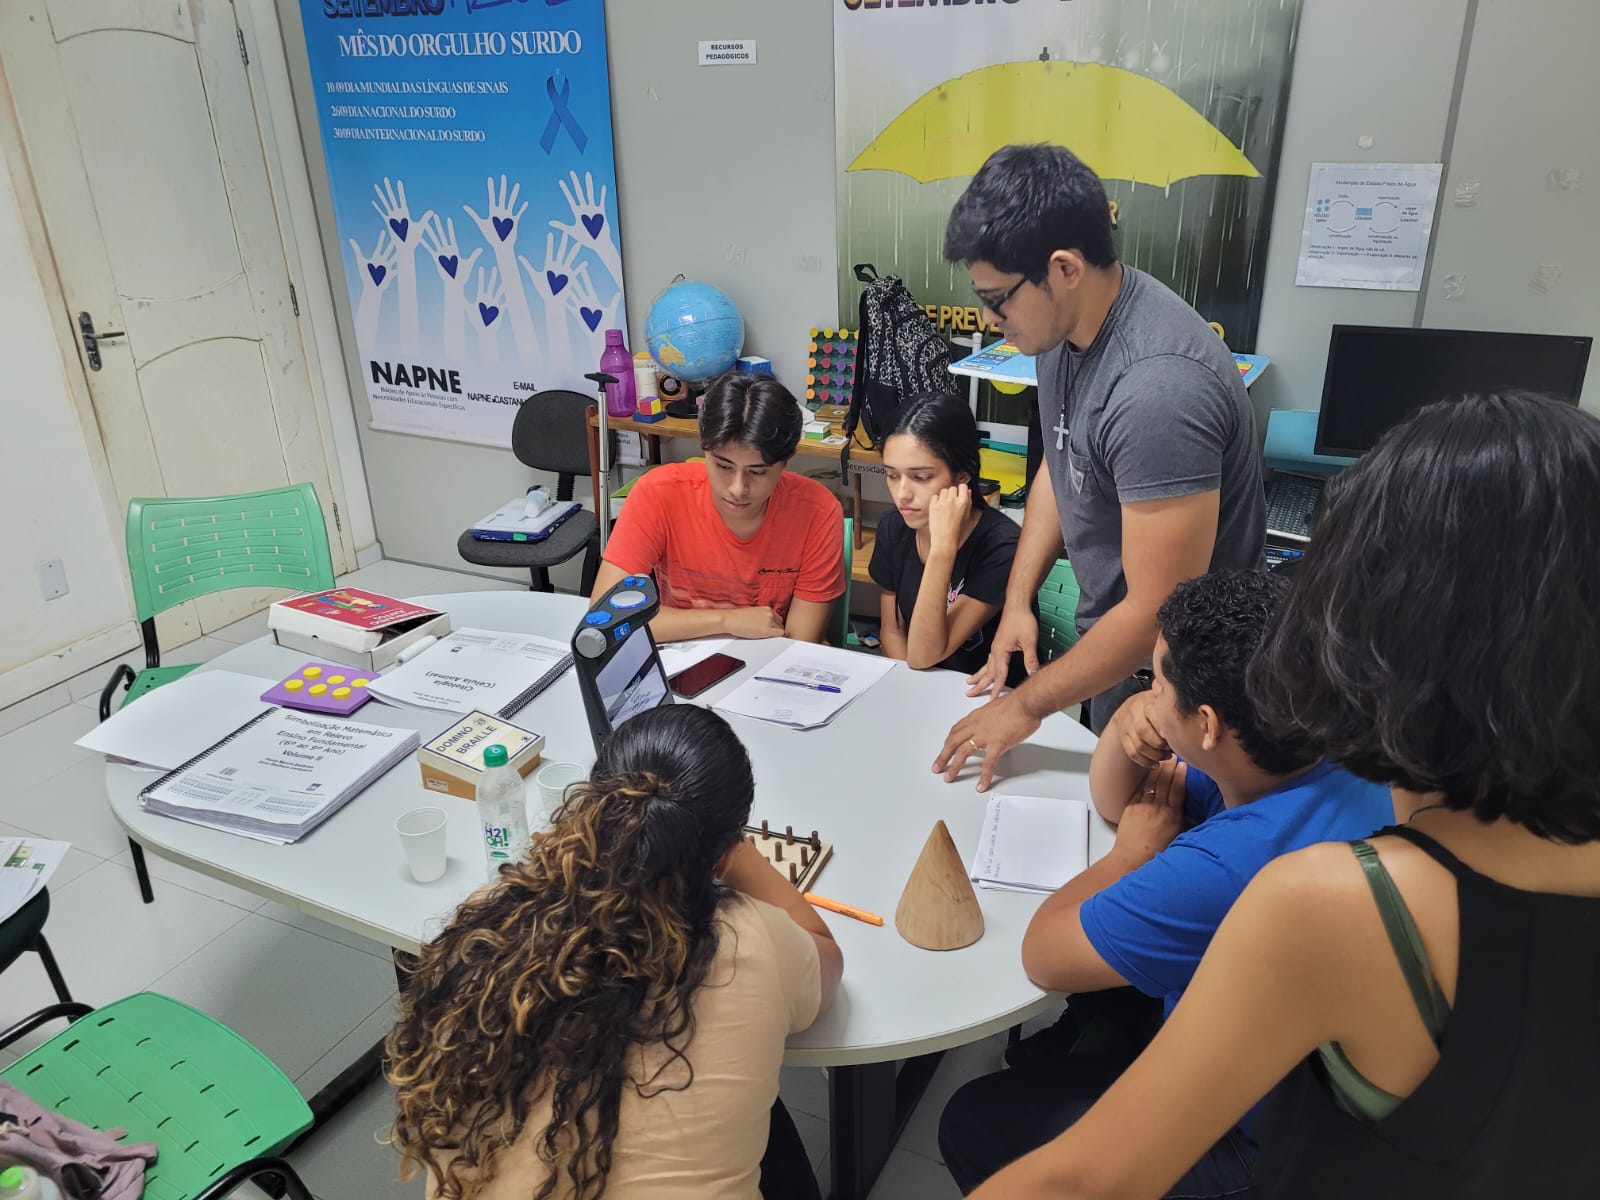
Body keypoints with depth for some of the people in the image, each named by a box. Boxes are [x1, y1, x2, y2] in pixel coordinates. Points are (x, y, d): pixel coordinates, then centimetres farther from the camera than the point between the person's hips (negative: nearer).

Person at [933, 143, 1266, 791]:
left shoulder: (1157, 389, -34)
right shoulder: (1067, 323, -6)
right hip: (1110, 637, 8)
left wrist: (1026, 705, -20)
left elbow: (1158, 613, -31)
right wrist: (1017, 600, 1)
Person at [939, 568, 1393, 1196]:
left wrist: (1132, 854, -10)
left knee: (973, 1126, 2)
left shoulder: (1222, 870, -41)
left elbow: (1042, 955, -23)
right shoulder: (1352, 768, -12)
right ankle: (1047, 1058, 42)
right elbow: (1112, 800, 2)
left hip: (1251, 1135, -8)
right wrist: (1125, 723, -18)